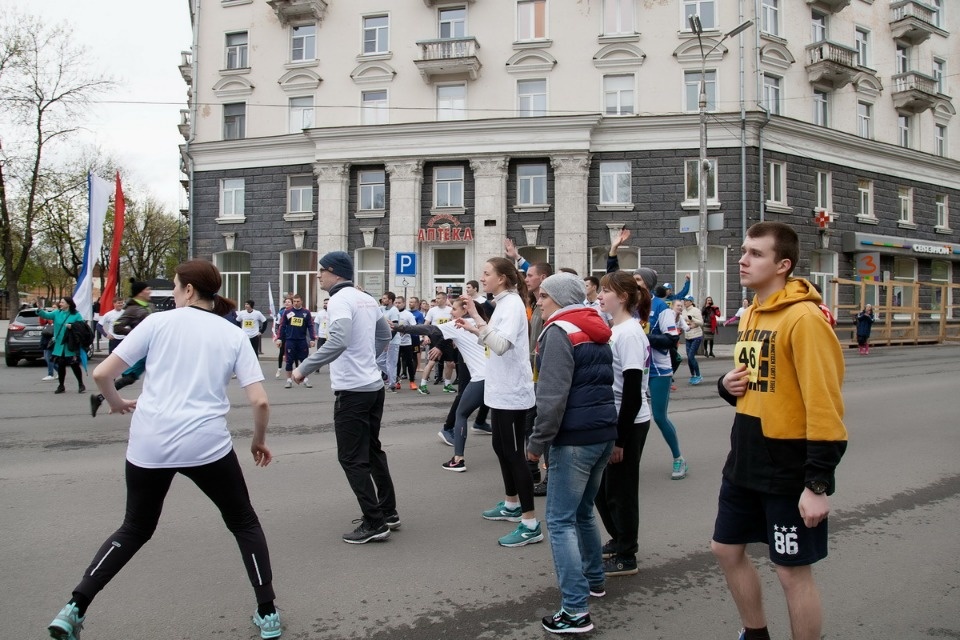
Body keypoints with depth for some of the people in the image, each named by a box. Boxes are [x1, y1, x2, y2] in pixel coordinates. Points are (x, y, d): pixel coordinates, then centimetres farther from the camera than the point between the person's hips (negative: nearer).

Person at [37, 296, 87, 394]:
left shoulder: (76, 314, -5)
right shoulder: (57, 313, 6)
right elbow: (47, 315, -6)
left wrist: (72, 326, -23)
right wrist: (40, 310, -24)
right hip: (60, 345, 4)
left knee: (74, 365, -1)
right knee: (60, 365, 9)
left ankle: (81, 384, 13)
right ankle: (61, 386, 22)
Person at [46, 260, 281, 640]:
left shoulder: (158, 322, 3)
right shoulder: (234, 335, 4)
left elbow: (101, 374, 1)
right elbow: (260, 401, -2)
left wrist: (116, 403, 21)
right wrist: (259, 440, 16)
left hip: (149, 445, 1)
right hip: (206, 444, -1)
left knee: (134, 530, 25)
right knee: (244, 524, 18)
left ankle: (73, 609, 19)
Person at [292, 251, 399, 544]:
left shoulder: (340, 300, -14)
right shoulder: (366, 299, 12)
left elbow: (338, 341, -30)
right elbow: (384, 335, 24)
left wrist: (304, 368, -24)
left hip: (352, 390, -9)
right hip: (374, 385, 9)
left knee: (352, 458, -1)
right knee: (372, 450, 19)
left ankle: (374, 523, 3)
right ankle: (388, 513, 27)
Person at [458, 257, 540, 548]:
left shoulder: (512, 304, -17)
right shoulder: (503, 303, 13)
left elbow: (501, 345, -31)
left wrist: (477, 318, -31)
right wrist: (474, 328, 11)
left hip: (512, 392, -10)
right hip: (502, 390, 10)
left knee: (514, 453, -6)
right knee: (501, 447, 19)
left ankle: (531, 523, 0)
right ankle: (512, 505, 35)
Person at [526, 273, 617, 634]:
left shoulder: (559, 332, -11)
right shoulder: (596, 332, 17)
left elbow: (553, 395, -19)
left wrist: (537, 441, -12)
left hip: (575, 437, -9)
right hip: (604, 432, 9)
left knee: (560, 520, -5)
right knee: (583, 510, 23)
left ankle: (576, 609, -6)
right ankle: (593, 579, 37)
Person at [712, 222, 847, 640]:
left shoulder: (803, 318, -17)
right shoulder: (750, 314, 9)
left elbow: (824, 402, -21)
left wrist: (818, 483, -21)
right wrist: (728, 386, -2)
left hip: (789, 468, -9)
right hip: (745, 462, 9)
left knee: (792, 571, 5)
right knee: (726, 549, 18)